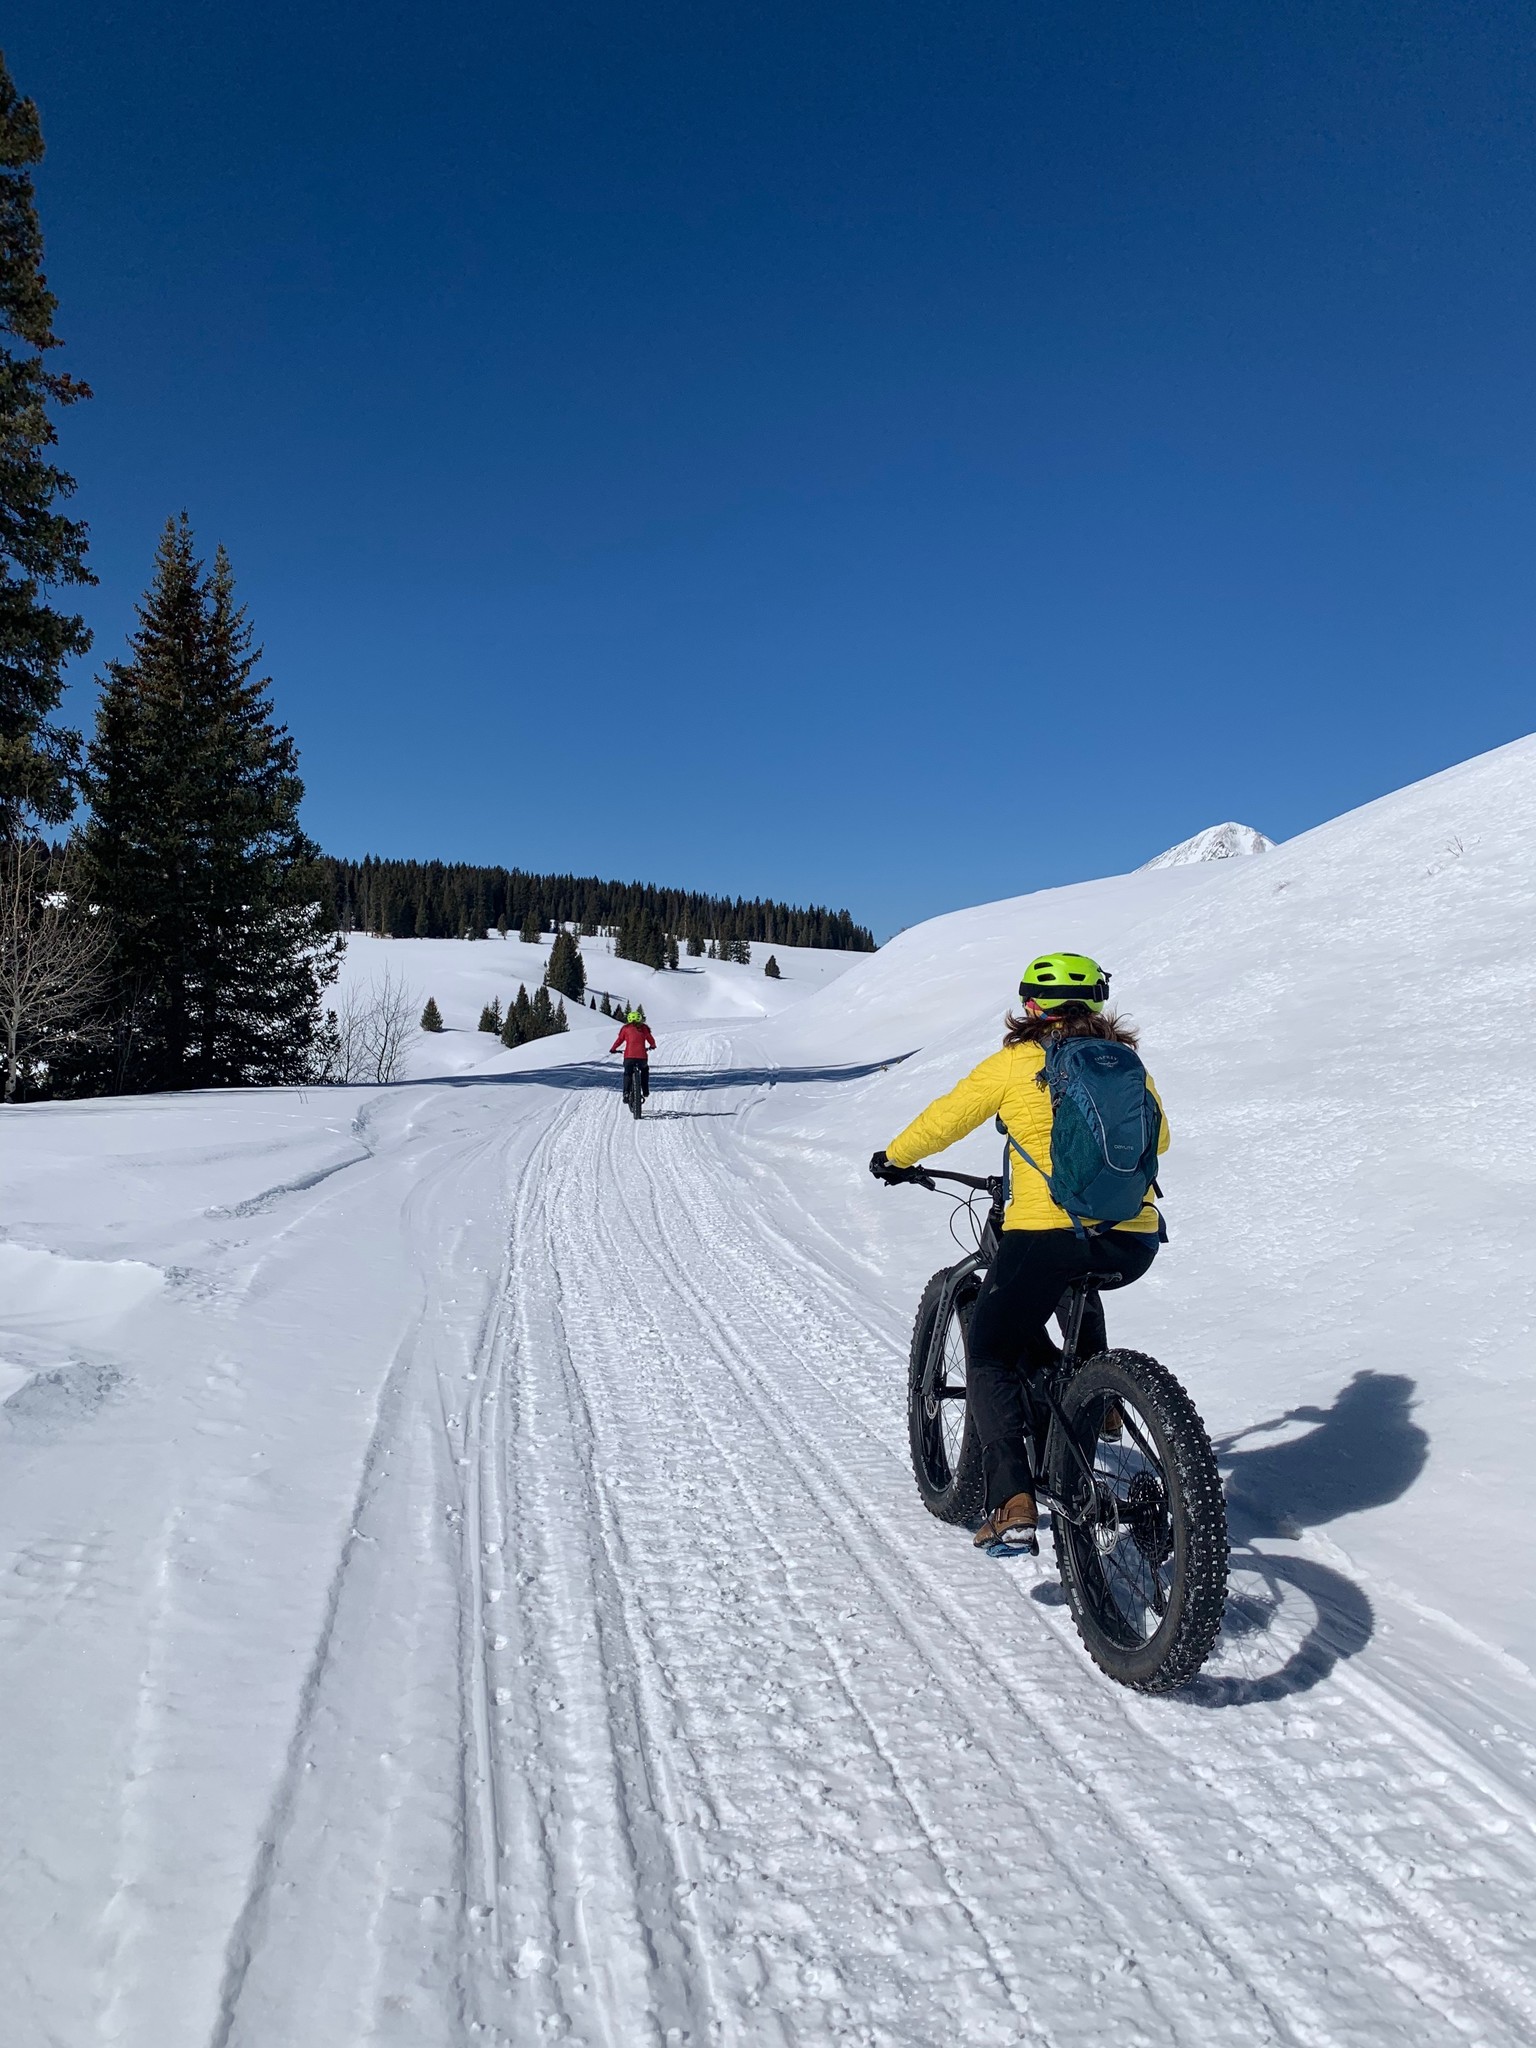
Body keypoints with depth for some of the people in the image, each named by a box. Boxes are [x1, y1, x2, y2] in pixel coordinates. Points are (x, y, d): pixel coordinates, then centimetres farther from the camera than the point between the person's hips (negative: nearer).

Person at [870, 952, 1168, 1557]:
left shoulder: (1015, 1063, 2)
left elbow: (943, 1120, 10)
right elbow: (1157, 1137, 29)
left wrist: (894, 1159, 29)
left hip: (1048, 1232, -5)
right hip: (1133, 1244, 5)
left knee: (990, 1357, 10)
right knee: (1074, 1284, 39)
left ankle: (1012, 1507, -3)